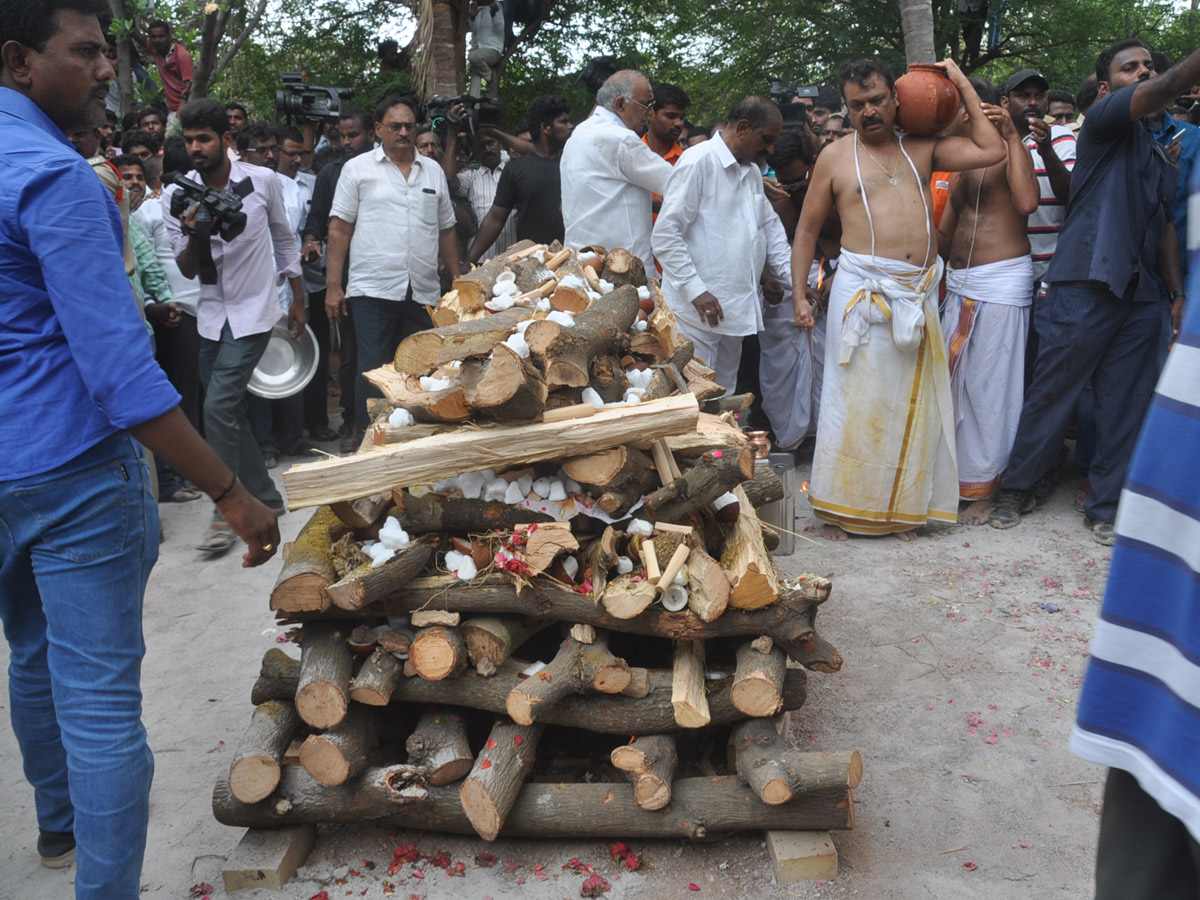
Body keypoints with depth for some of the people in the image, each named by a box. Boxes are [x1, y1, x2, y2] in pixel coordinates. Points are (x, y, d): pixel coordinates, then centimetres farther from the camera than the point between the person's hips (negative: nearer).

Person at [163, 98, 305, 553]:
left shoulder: (262, 181, -7)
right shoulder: (177, 195, -3)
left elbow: (284, 239, 8)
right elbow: (187, 270, -1)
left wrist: (298, 300, 13)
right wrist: (194, 234, -22)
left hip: (254, 311, -4)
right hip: (211, 315, 4)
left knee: (219, 406, -15)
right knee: (230, 411, 11)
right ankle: (265, 497, 27)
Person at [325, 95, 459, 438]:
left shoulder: (433, 171, 15)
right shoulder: (358, 168, 5)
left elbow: (446, 229, 20)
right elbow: (340, 229, 3)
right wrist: (333, 285, -4)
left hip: (423, 293, 3)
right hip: (373, 290, -3)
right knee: (372, 373, -3)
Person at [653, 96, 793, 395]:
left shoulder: (752, 171, 18)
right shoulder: (698, 162, -9)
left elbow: (770, 226, 25)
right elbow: (666, 234, -15)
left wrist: (794, 278, 12)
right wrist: (696, 291, -20)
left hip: (736, 309, 8)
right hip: (699, 307, -8)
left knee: (725, 392, 15)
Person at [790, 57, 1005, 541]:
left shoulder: (922, 149, 14)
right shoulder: (835, 157, 7)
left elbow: (991, 151, 10)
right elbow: (807, 229, 8)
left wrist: (963, 86, 13)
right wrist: (799, 292, 0)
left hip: (918, 296, 4)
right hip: (862, 290, -3)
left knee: (912, 401, 6)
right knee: (855, 399, -3)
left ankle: (902, 506, 18)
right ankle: (838, 509, 7)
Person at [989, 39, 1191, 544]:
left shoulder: (1159, 155, 22)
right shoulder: (1104, 121, 1)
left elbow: (1165, 226, 21)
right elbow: (1166, 89, -18)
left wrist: (1177, 293, 12)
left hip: (1139, 297, 7)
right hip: (1086, 289, -7)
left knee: (1125, 407, 7)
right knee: (1050, 397, 0)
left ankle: (1105, 507, 17)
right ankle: (1017, 489, 16)